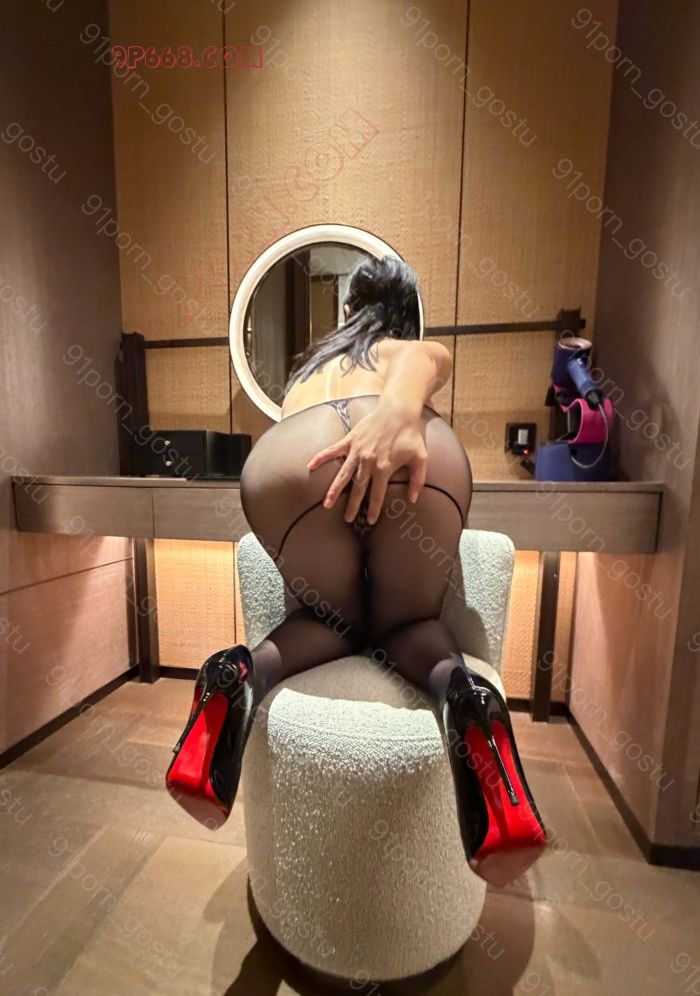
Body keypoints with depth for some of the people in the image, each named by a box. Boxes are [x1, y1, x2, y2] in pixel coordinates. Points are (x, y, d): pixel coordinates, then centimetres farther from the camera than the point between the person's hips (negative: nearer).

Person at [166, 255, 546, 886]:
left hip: (291, 455, 2)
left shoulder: (311, 363, 46)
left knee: (335, 618, 27)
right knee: (409, 622, 24)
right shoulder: (425, 347, 36)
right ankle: (459, 690, -8)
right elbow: (421, 359, 11)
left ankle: (244, 673, -2)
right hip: (420, 455, -1)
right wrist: (400, 407, -11)